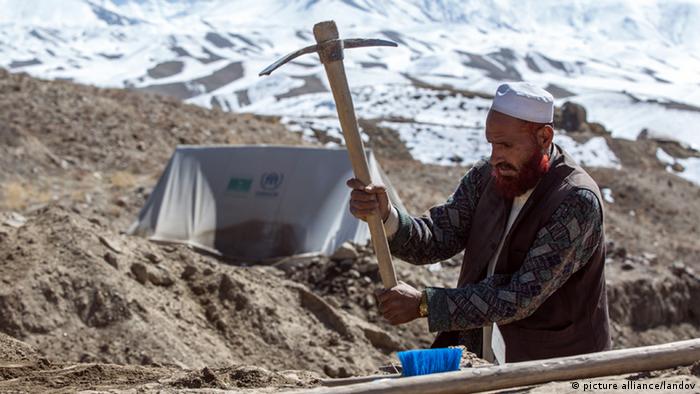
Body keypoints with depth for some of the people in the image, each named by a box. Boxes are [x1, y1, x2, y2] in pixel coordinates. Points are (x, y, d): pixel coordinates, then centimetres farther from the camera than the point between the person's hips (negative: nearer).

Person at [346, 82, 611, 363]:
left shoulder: (576, 201, -20)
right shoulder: (487, 176, 1)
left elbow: (522, 298, -24)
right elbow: (435, 239, -3)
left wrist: (423, 303, -24)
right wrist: (385, 216, -23)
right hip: (478, 356, 5)